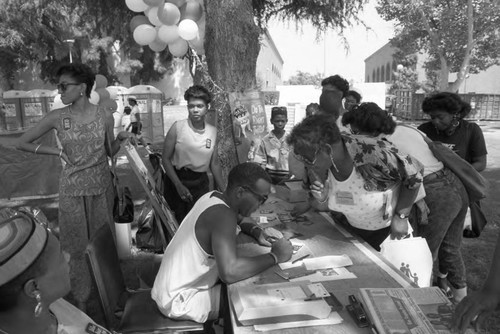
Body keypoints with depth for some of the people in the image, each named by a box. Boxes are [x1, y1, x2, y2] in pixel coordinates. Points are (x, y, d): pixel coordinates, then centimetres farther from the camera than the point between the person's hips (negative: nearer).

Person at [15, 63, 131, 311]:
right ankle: (81, 302, 24)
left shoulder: (105, 118, -5)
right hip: (73, 190, 0)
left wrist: (120, 139, -11)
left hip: (101, 188, 1)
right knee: (79, 248, 8)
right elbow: (22, 143, 3)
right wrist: (58, 152, -5)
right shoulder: (57, 118, -7)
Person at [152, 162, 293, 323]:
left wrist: (256, 231, -3)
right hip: (179, 302, -9)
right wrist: (274, 256, -29)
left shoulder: (214, 196, -2)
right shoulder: (223, 215, -29)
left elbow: (239, 221, 19)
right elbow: (229, 272, -42)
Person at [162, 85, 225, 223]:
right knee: (178, 223, 4)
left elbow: (214, 164, 8)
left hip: (201, 182, 3)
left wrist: (224, 191, 6)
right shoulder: (178, 127, -10)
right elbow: (166, 158, -8)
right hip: (177, 180, -3)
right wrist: (179, 185, -17)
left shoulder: (212, 131, 2)